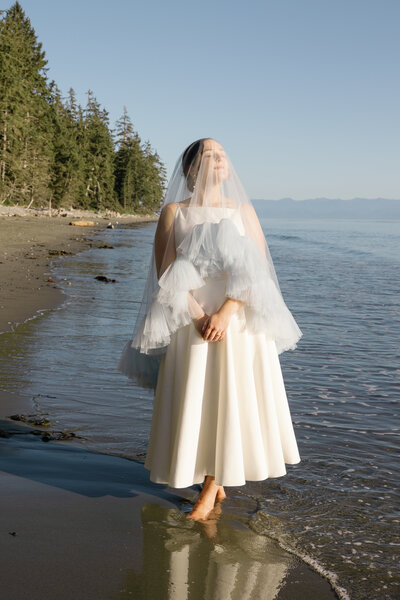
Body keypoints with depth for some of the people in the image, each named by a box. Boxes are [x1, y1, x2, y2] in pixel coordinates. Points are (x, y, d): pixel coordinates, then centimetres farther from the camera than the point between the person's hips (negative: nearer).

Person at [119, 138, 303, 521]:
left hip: (239, 319, 1)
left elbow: (258, 271, 0)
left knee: (231, 400, 0)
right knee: (194, 401, 2)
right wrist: (197, 315, -16)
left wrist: (226, 312, -15)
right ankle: (216, 485, 18)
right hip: (191, 320, 0)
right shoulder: (174, 212, 6)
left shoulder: (243, 211, 9)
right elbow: (167, 272, -3)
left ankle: (210, 490, 12)